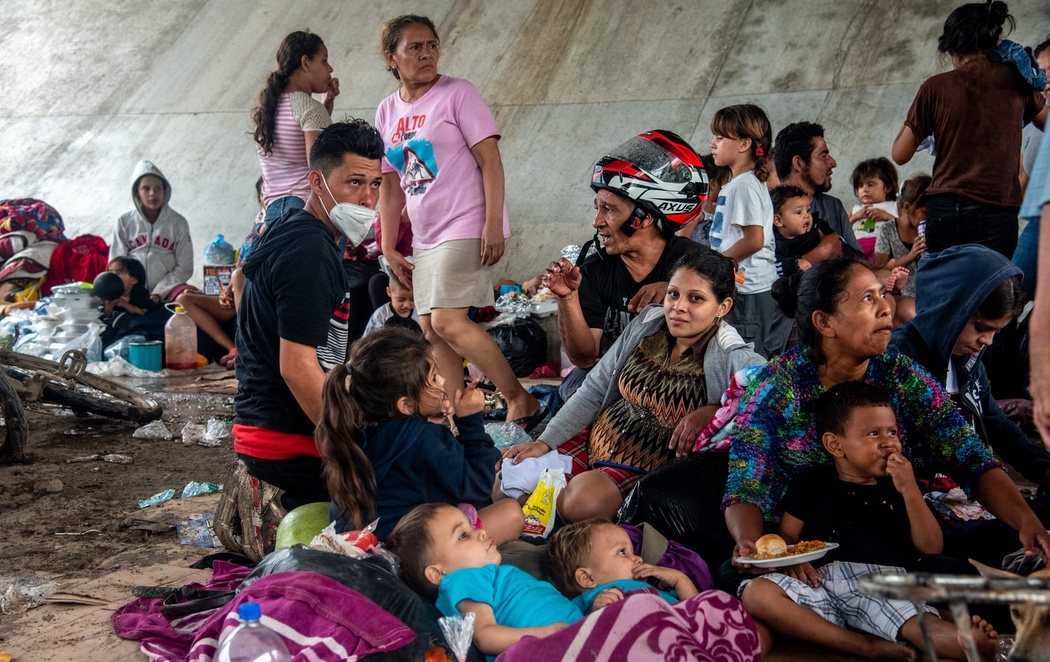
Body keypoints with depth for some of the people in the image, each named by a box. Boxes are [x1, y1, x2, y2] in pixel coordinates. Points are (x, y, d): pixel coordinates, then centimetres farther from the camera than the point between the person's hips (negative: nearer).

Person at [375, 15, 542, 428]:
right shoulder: (387, 112, 12)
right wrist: (389, 248, 13)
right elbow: (391, 184, 17)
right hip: (425, 238, 7)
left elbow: (490, 161, -10)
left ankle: (521, 400, -6)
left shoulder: (456, 94, -5)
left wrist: (493, 226, -19)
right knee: (431, 332, 6)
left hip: (466, 229, -7)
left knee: (447, 322, -17)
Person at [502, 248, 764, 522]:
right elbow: (593, 391, 6)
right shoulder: (646, 324, 0)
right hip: (593, 442, 5)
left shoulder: (732, 361, -15)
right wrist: (544, 442, 1)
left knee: (583, 500, -33)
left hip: (645, 468, -5)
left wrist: (713, 411, -30)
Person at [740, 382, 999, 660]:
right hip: (823, 583, 0)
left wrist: (910, 490, 3)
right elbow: (786, 536, 18)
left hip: (882, 584, 0)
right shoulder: (811, 485, 21)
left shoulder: (898, 488, 23)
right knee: (756, 592, -31)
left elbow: (932, 548, 14)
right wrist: (791, 561, -7)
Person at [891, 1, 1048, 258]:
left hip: (944, 210, 0)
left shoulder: (935, 87, 2)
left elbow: (900, 155, 4)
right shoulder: (1016, 82, 6)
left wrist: (908, 122, 21)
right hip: (997, 211, 0)